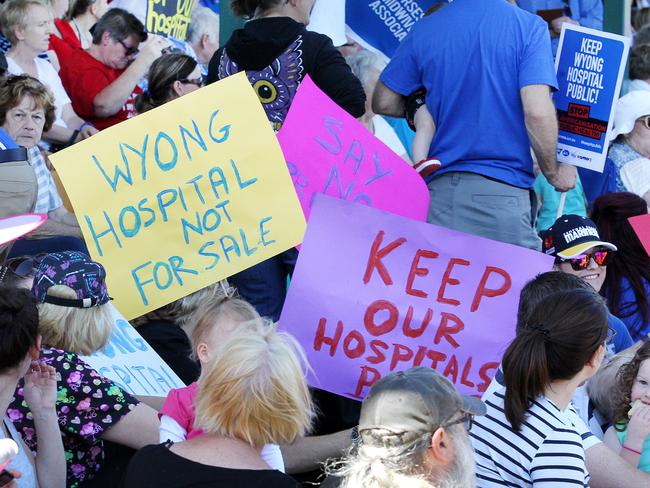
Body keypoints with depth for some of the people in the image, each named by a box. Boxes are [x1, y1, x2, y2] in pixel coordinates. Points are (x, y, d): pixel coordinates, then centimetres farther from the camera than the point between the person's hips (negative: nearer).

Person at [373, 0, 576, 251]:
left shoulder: (424, 29, 7)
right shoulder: (528, 26, -4)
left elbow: (383, 103, 14)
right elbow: (537, 112, -13)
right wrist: (554, 172, 3)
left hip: (440, 186, 4)